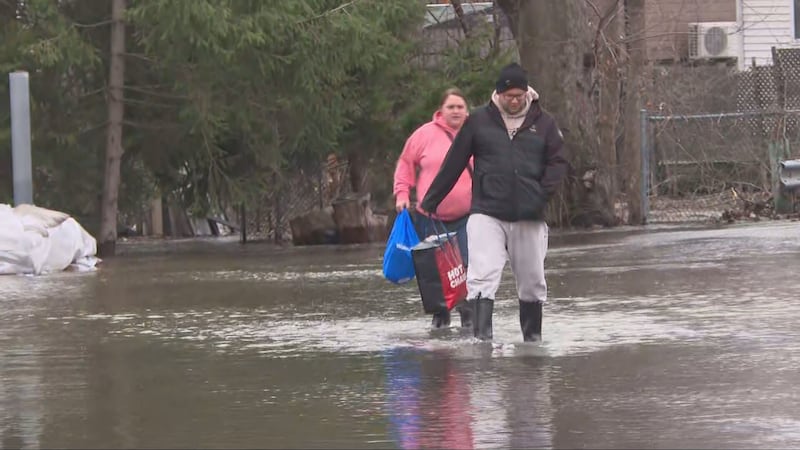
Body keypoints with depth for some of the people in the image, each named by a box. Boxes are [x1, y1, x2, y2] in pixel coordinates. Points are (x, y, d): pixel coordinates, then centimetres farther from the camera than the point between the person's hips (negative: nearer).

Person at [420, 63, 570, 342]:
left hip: (528, 217, 2)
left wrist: (543, 193, -12)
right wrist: (429, 202, 9)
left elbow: (558, 162, 7)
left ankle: (533, 337, 28)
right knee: (483, 277, -17)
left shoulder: (543, 123, 6)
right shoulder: (479, 121, 4)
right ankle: (482, 337, -23)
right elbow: (453, 164, 8)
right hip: (487, 214, -2)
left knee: (532, 284, 11)